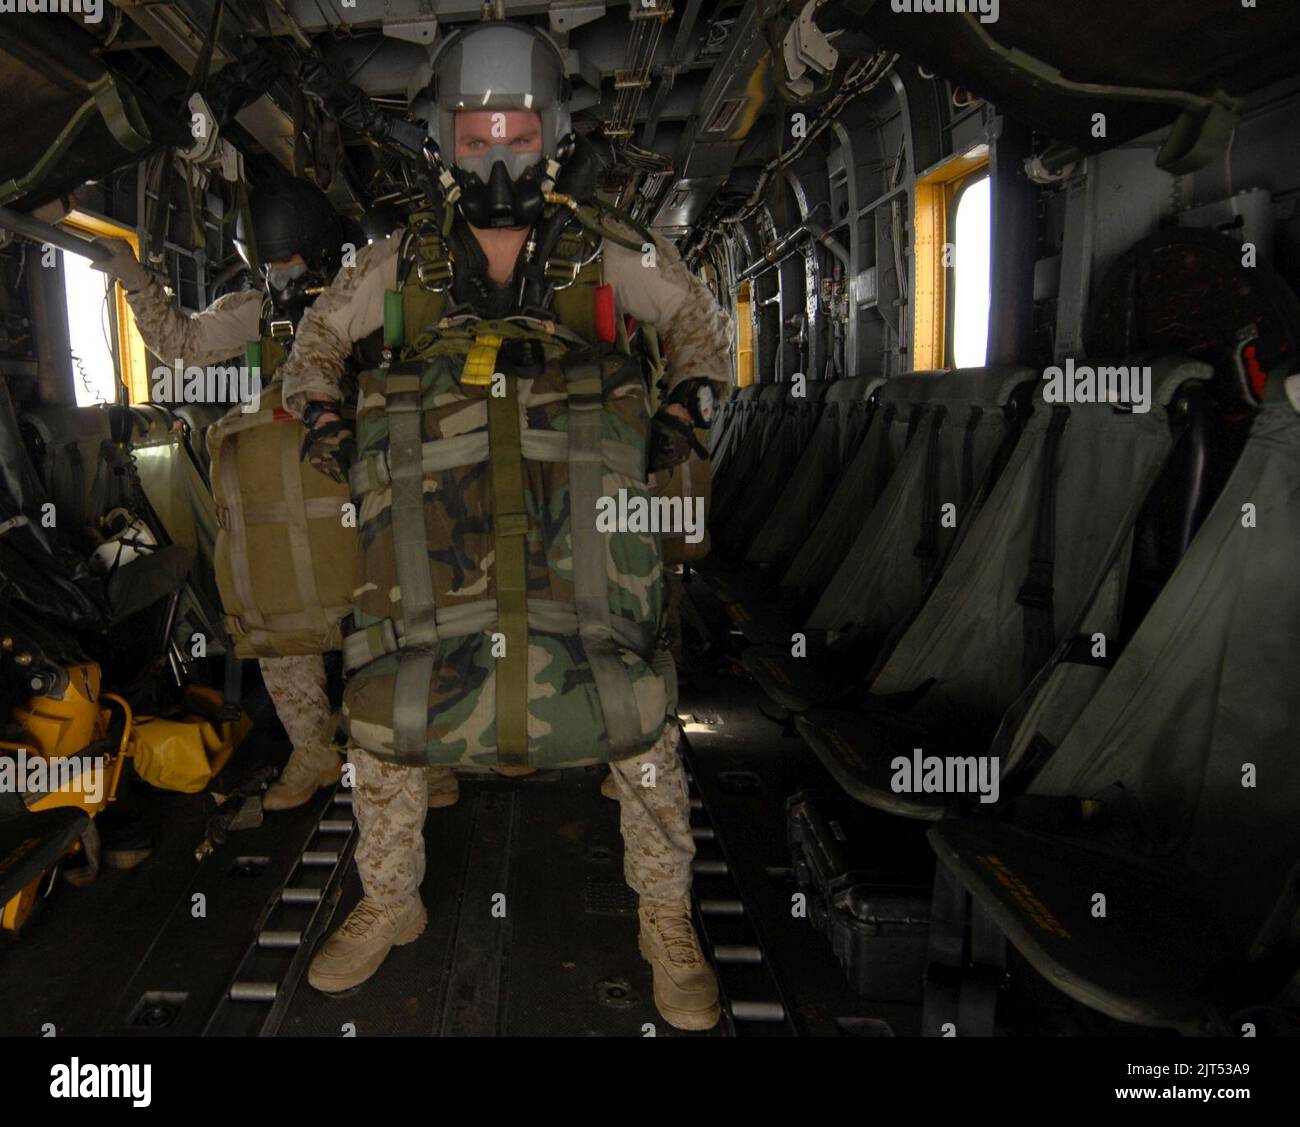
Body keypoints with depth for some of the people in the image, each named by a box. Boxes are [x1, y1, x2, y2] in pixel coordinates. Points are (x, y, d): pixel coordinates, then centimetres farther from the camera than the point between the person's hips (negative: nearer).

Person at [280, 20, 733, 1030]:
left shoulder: (607, 250, 2)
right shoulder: (405, 259, 6)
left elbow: (700, 319, 15)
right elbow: (320, 335, 19)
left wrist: (685, 406, -2)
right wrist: (324, 417, 1)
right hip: (441, 526, 2)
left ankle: (666, 919, 17)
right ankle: (390, 904, 26)